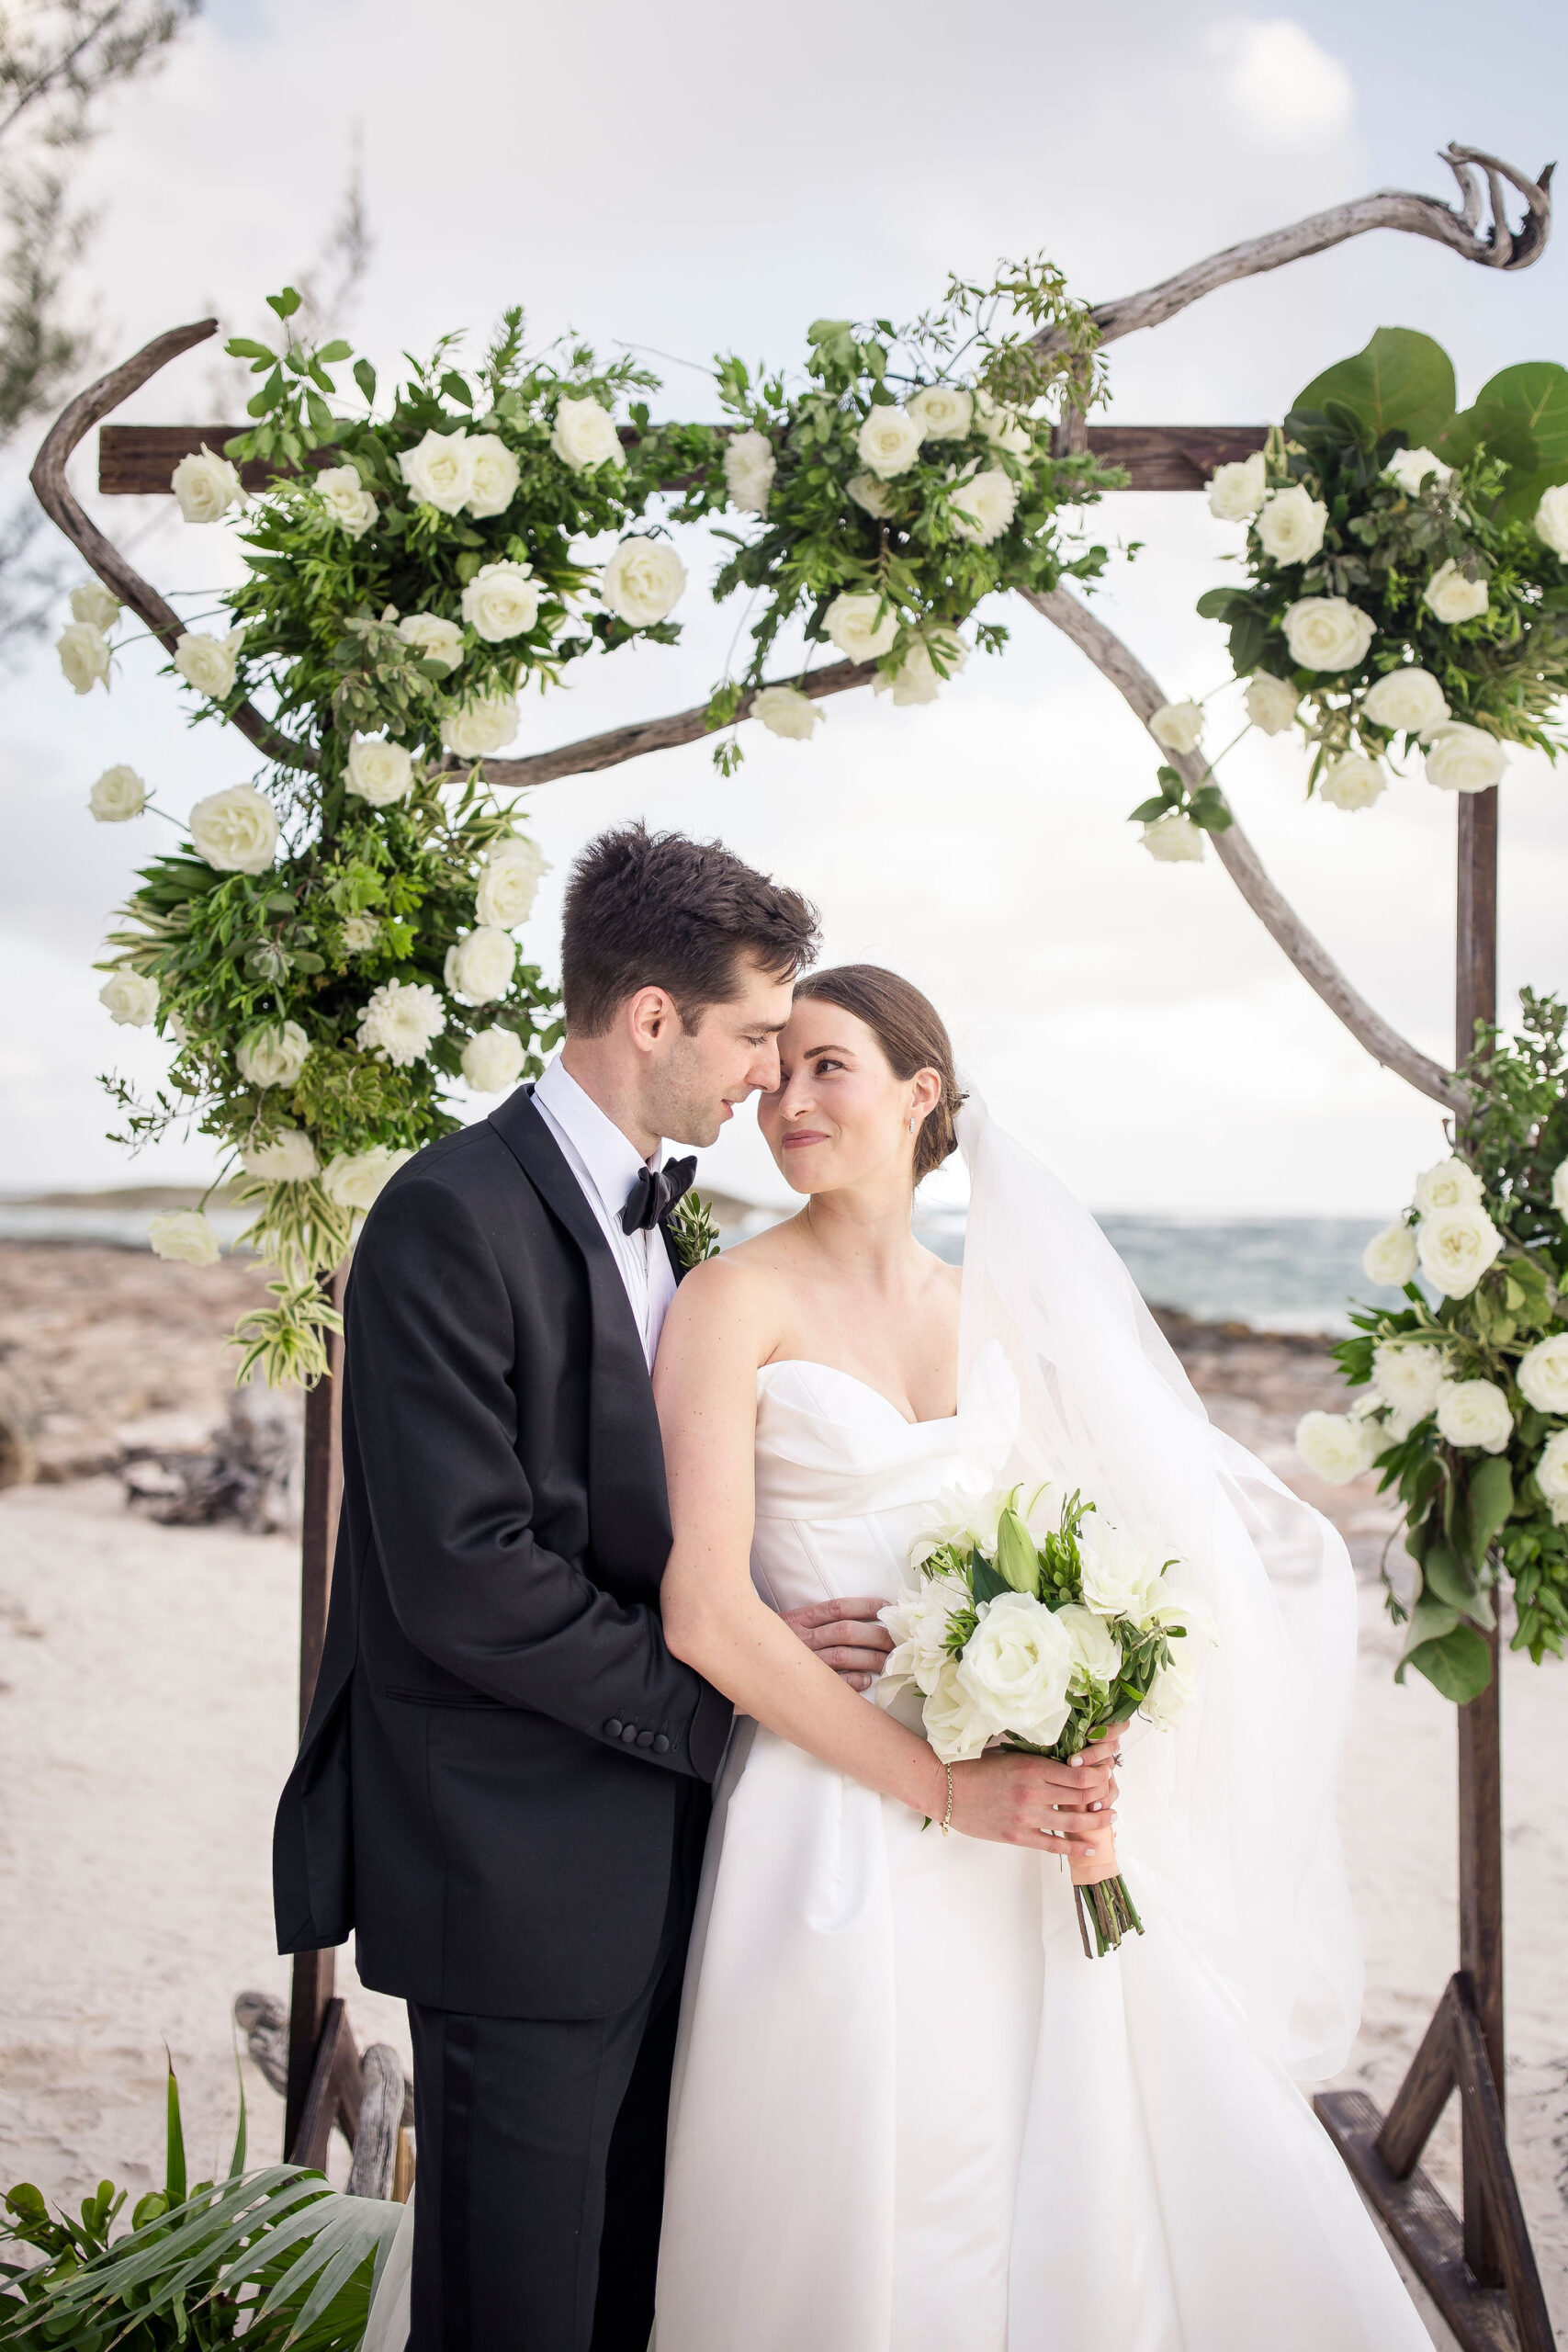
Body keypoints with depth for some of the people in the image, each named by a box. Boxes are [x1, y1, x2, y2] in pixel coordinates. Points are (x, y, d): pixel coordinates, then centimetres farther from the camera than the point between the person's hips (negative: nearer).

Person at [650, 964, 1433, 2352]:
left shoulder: (985, 1310, 10)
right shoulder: (735, 1301, -7)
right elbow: (706, 1616, -14)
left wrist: (1092, 1789, -4)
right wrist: (944, 1789, -16)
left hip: (1034, 1830, 5)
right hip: (846, 1812, -5)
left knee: (1105, 2206, 8)